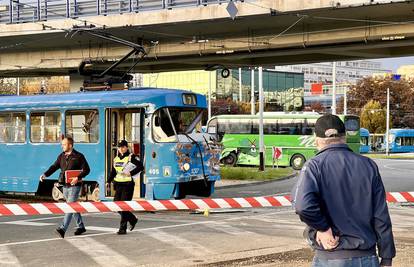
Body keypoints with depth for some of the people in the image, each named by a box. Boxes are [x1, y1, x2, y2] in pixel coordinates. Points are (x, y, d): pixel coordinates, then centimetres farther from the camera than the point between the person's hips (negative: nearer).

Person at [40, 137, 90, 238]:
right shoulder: (61, 156, 11)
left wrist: (78, 178, -23)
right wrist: (45, 175, -9)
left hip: (74, 185, -7)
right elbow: (54, 167, 7)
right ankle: (81, 227, 28)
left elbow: (86, 169, -9)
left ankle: (62, 229, -21)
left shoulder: (78, 156, -8)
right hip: (65, 186, 7)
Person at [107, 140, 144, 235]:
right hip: (118, 184, 7)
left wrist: (131, 173, -20)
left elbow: (140, 166, -13)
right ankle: (133, 219, 26)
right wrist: (109, 181, 11)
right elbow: (113, 172, 22)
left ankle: (123, 228, -1)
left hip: (128, 185, -7)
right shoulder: (116, 159, 16)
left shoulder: (131, 157, -5)